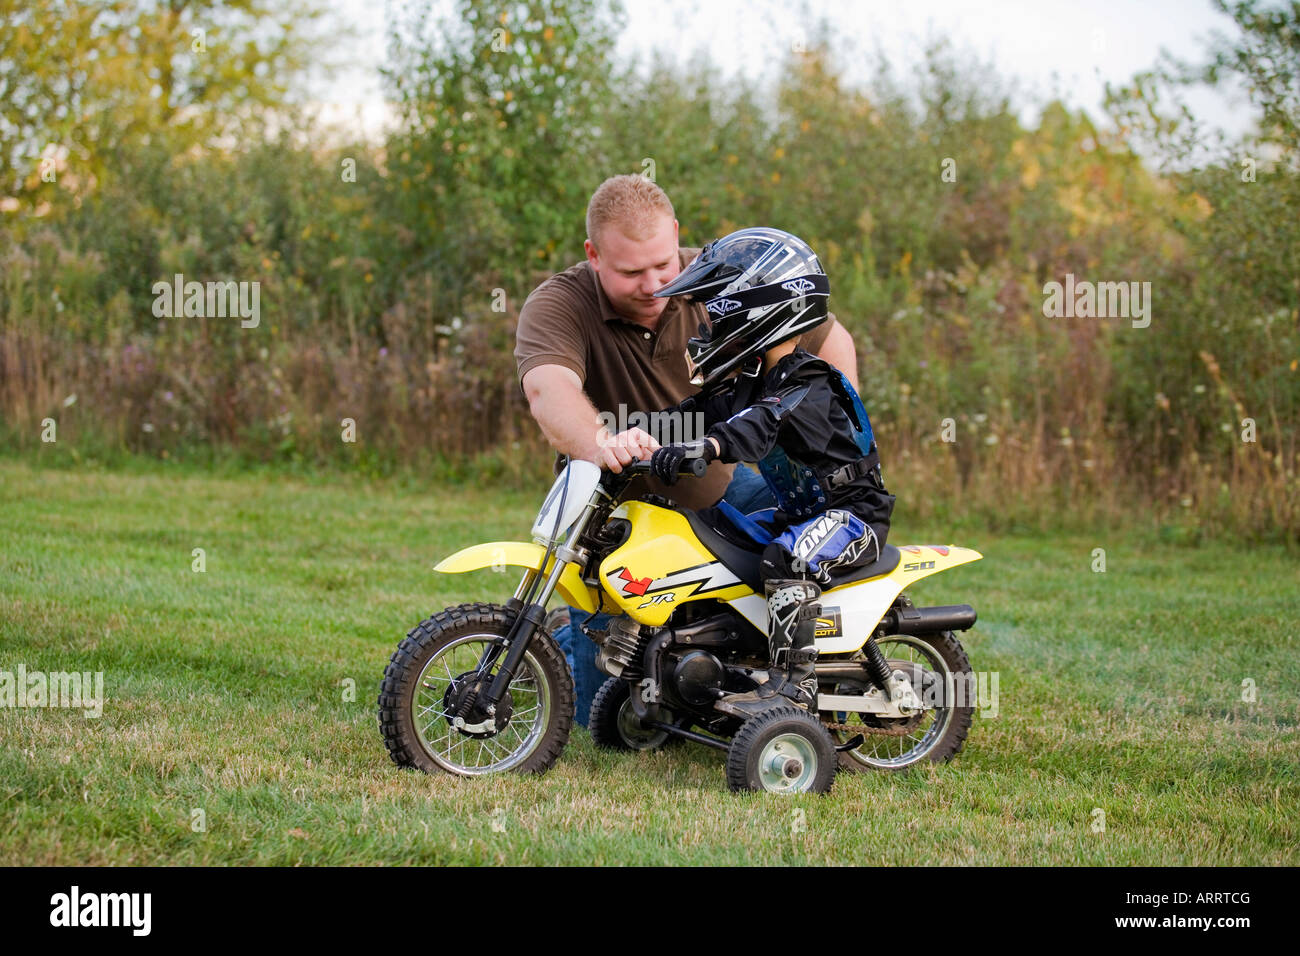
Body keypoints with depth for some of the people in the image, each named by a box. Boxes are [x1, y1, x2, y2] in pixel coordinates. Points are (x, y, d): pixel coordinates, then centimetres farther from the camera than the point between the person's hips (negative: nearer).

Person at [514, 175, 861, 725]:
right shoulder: (557, 307, -21)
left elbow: (831, 340, 0)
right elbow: (548, 389, -44)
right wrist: (599, 445, -66)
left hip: (715, 489, 3)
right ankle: (568, 639, 33)